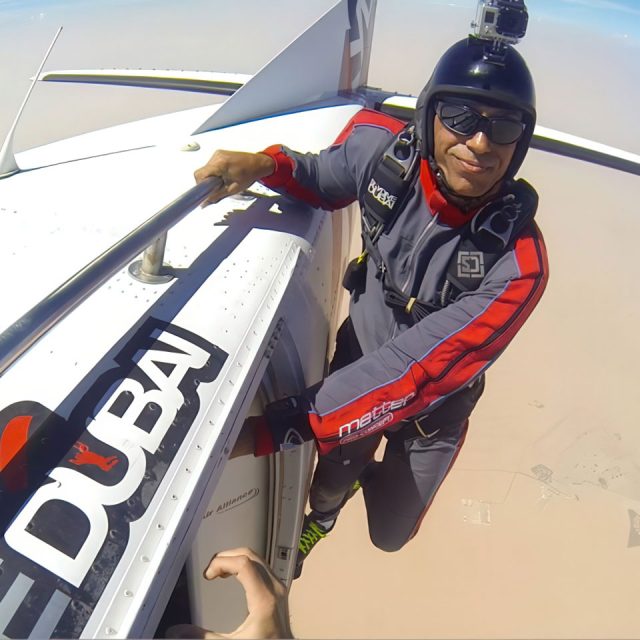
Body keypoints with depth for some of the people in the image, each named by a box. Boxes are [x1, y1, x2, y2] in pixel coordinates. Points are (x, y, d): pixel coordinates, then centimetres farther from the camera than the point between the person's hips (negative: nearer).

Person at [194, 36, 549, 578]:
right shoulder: (385, 148, -25)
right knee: (333, 478, 26)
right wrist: (264, 164, -25)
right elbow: (322, 180, -2)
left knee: (390, 534, 22)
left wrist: (276, 428, -45)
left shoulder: (517, 263, -36)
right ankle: (320, 517, 65)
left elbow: (415, 374, -39)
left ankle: (375, 471, 56)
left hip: (431, 409, -1)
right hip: (358, 355, 2)